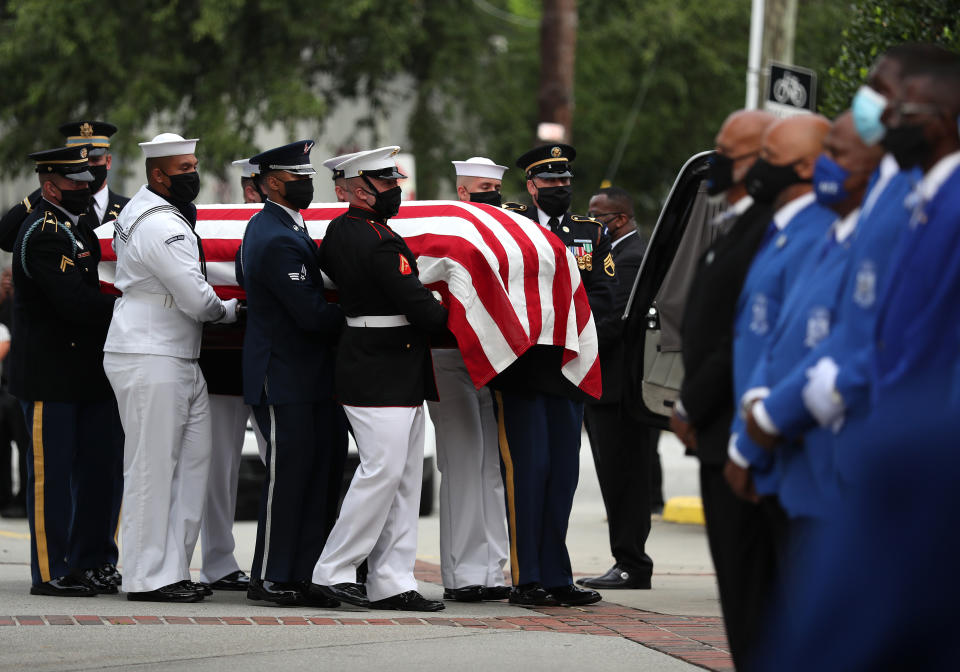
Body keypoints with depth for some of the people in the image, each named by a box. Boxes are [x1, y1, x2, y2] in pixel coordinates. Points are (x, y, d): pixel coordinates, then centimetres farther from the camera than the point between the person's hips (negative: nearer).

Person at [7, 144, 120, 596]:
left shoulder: (76, 229, 16)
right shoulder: (43, 234, -15)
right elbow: (75, 302, -23)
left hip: (87, 374, 9)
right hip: (49, 377, -9)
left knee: (96, 472, 11)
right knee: (51, 474, -3)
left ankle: (87, 564, 19)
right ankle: (49, 573, 1)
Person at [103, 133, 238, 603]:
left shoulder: (140, 212, 15)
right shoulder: (161, 226, -17)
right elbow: (196, 299, -18)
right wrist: (229, 310, 2)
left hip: (177, 359, 10)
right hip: (150, 360, -10)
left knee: (193, 459, 10)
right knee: (153, 467, -6)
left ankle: (171, 568, 13)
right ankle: (148, 577, -2)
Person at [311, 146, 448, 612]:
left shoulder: (338, 231, 11)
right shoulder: (377, 241, -18)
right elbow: (420, 307, -18)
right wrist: (445, 316, 1)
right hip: (381, 376, -10)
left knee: (404, 477, 8)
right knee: (383, 470, -9)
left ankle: (391, 583, 8)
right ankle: (332, 573, -4)